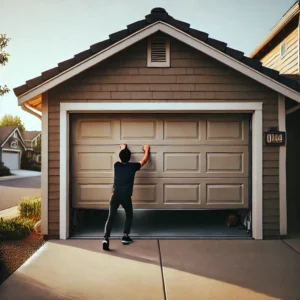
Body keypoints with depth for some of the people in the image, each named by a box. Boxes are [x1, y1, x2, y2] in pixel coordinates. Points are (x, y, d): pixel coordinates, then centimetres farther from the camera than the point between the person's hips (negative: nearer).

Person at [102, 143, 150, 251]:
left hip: (115, 195, 2)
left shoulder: (116, 165, 8)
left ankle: (106, 238, -17)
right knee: (129, 215, 21)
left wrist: (123, 149, 51)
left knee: (111, 217, -1)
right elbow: (144, 160, 19)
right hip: (126, 196, -2)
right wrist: (146, 150, 36)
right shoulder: (133, 166, 1)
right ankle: (125, 237, 19)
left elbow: (121, 159, 33)